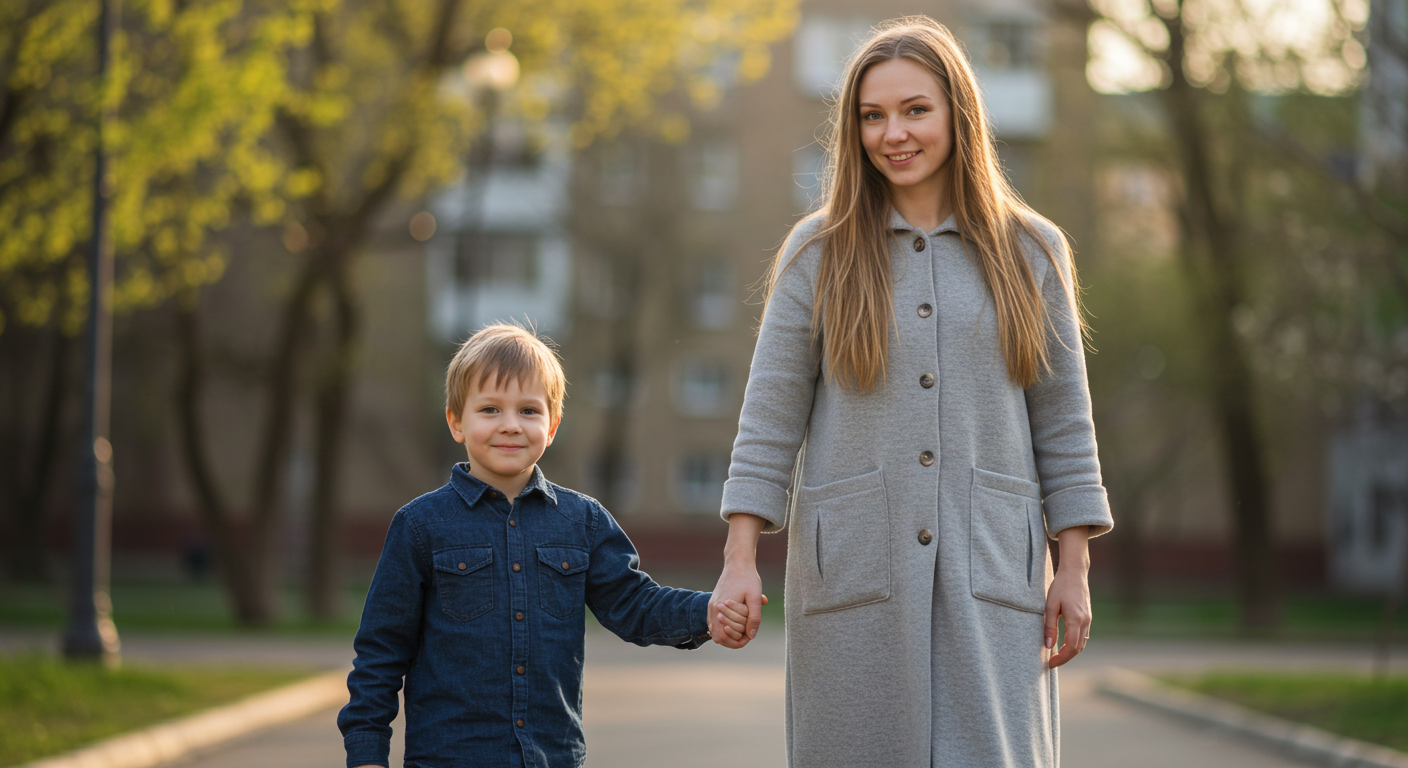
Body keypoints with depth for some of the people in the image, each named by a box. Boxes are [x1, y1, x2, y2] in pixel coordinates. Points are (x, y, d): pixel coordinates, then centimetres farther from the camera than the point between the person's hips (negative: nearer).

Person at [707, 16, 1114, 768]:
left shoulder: (1031, 252, 9)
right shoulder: (818, 252, 7)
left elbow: (1063, 420, 9)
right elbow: (770, 416, 4)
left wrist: (1074, 570, 4)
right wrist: (740, 559, -3)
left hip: (990, 569, 0)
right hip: (851, 569, 0)